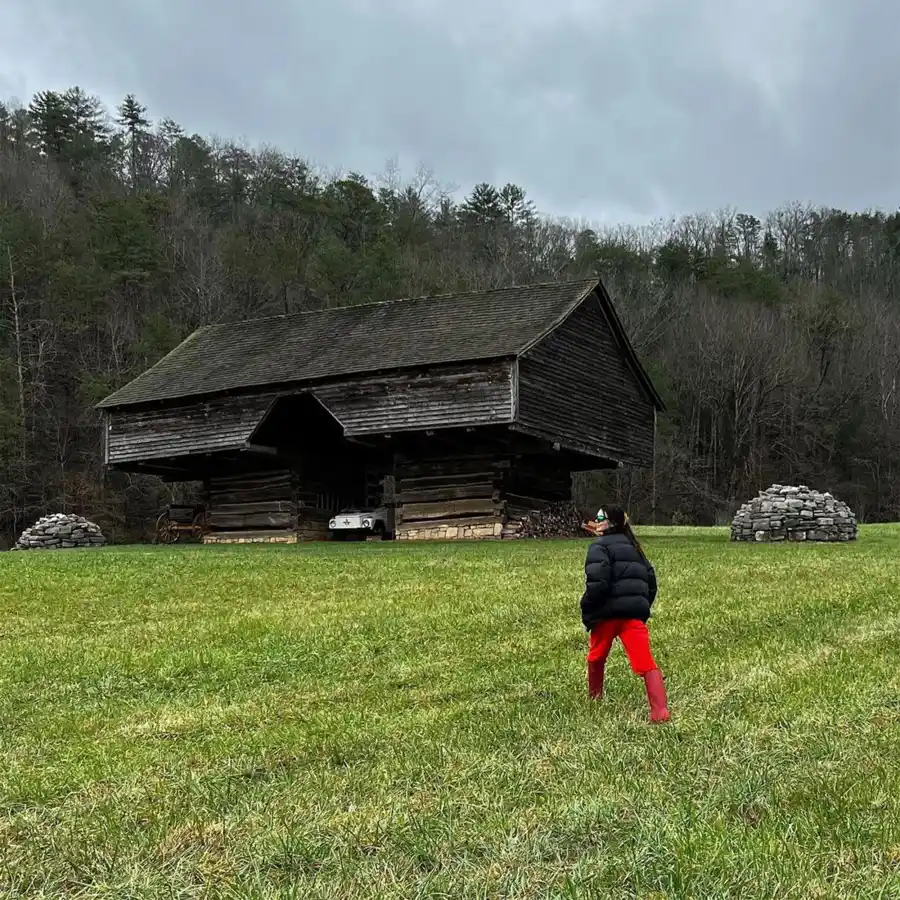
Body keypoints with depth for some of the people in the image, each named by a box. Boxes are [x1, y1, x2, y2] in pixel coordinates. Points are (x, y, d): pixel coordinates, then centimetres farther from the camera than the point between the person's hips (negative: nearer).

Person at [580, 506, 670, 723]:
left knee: (597, 657, 21)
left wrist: (587, 611, -6)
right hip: (635, 612, 5)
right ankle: (660, 711, -25)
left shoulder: (599, 546, -2)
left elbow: (598, 582, -16)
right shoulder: (632, 546, 22)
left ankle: (594, 698, 39)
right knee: (646, 662, -8)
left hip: (609, 611, -5)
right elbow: (651, 580, 22)